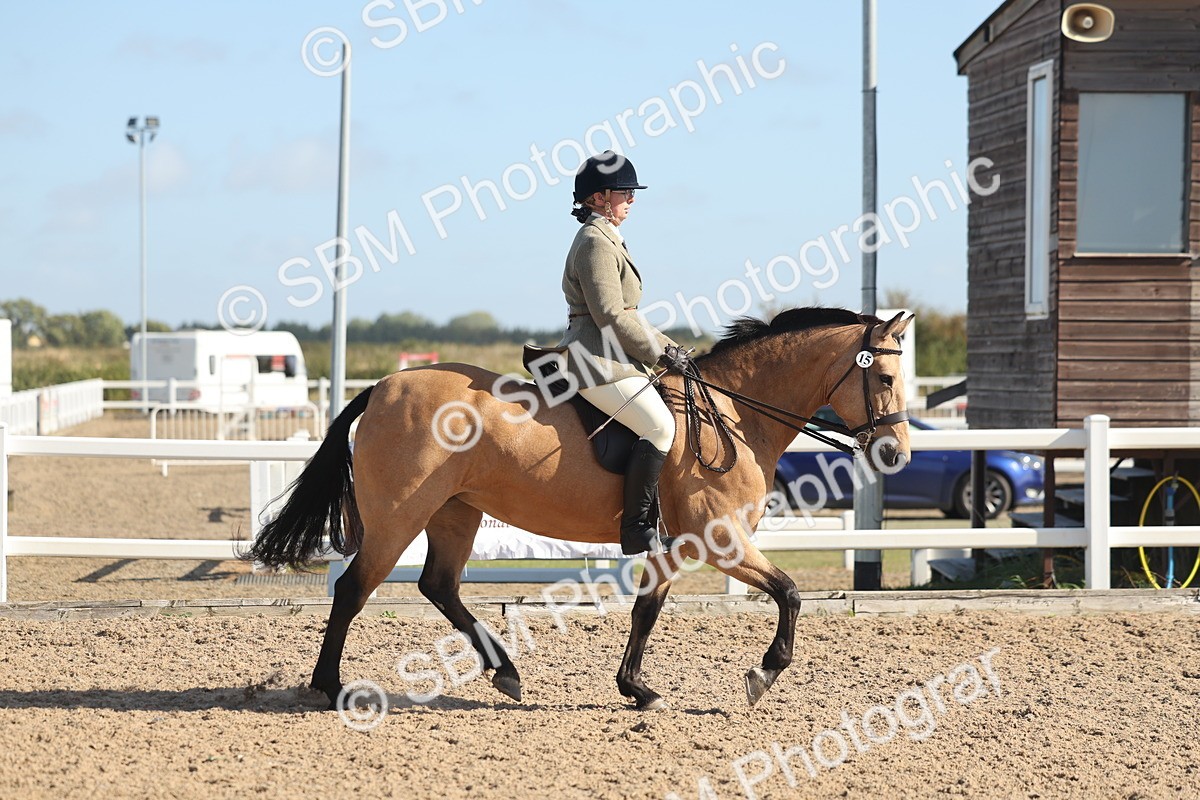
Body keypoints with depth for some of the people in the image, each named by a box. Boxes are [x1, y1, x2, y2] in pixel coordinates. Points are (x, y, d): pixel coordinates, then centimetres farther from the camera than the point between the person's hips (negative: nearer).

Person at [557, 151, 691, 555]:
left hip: (611, 357, 11)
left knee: (659, 424, 11)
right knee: (660, 426, -21)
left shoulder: (608, 241, 21)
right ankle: (635, 530, -21)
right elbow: (611, 317, -18)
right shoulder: (596, 244, -12)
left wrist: (667, 347, 16)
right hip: (597, 362, -11)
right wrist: (660, 353, -12)